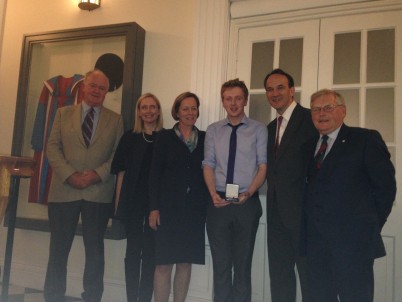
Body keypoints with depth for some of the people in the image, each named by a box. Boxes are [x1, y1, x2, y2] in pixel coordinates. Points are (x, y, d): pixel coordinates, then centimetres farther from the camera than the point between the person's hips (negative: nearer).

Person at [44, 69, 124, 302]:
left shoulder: (115, 120, 8)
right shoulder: (64, 113, 11)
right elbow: (53, 147, 3)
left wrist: (97, 174, -14)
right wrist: (69, 175, -11)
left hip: (99, 193, 0)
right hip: (64, 190, 1)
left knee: (95, 250, 8)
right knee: (58, 250, 6)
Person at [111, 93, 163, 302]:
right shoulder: (129, 137, 6)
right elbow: (121, 172, 5)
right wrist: (118, 203, -1)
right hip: (133, 201, 1)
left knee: (150, 252, 7)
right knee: (133, 251, 9)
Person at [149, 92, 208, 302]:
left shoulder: (205, 138, 10)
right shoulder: (165, 137, 3)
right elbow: (155, 174, -1)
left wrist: (209, 204, 1)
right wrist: (154, 208, -9)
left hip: (195, 208, 2)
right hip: (169, 206, -2)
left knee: (186, 262, 8)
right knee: (163, 263, -1)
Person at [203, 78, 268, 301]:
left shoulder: (259, 130, 1)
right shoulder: (213, 130, 8)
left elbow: (263, 166, -3)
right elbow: (208, 165, 4)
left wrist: (249, 193, -18)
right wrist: (213, 194, -12)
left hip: (247, 203, -2)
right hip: (218, 203, 2)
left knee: (243, 263, 9)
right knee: (220, 263, 10)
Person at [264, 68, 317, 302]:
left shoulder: (310, 119, -8)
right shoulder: (271, 128, 16)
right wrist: (273, 203, 5)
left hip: (302, 210, -7)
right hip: (277, 212, 7)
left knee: (308, 273, 5)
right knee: (279, 274, 16)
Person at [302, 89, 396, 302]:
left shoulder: (366, 139, -2)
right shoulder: (308, 147, 15)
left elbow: (386, 186, -4)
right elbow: (311, 188, 14)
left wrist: (370, 226, -2)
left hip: (353, 241, -5)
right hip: (315, 241, 5)